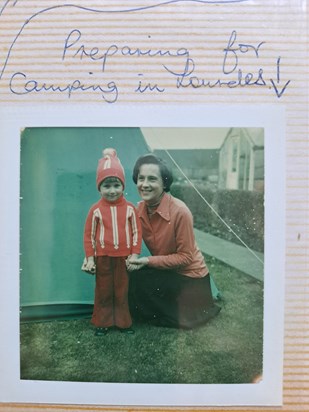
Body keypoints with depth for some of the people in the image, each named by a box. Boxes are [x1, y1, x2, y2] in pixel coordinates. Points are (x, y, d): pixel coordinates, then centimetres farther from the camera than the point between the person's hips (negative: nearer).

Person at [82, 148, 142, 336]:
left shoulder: (130, 208, -4)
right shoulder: (96, 210, -6)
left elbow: (137, 232, 1)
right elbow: (89, 235, -1)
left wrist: (135, 254, -3)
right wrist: (90, 258, -3)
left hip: (124, 257, 1)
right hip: (103, 258, 0)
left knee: (123, 291, 12)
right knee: (103, 291, 12)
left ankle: (123, 321, 28)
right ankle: (102, 322, 27)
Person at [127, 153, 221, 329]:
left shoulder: (180, 212, -28)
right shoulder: (140, 209, -8)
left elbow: (185, 257, -21)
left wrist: (148, 261, -26)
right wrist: (133, 257, -20)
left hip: (189, 277, -7)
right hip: (166, 271, 7)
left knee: (137, 281, -21)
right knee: (131, 275, -11)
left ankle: (173, 319, 2)